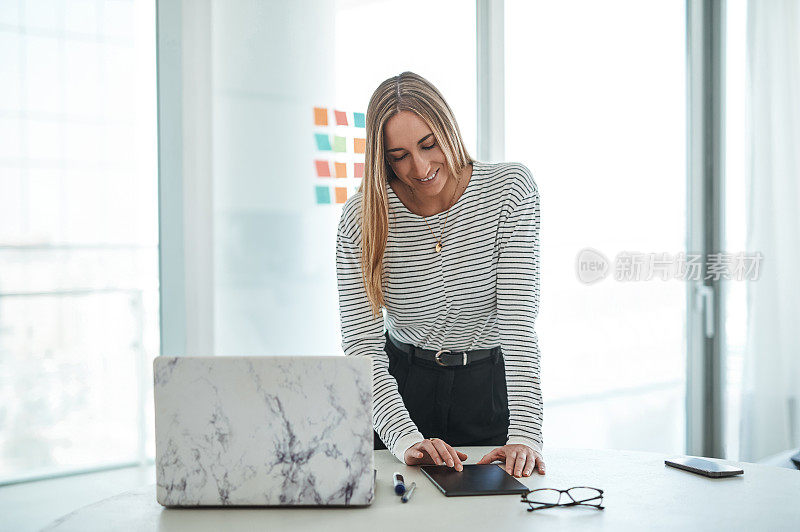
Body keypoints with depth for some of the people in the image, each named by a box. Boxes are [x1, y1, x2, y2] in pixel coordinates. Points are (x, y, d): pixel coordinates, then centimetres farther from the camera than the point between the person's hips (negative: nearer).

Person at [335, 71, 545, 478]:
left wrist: (525, 433, -29)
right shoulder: (362, 217, -11)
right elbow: (361, 346, -15)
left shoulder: (510, 186, -12)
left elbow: (518, 319, -18)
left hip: (491, 387, 0)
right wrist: (406, 440, -30)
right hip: (399, 387, 1)